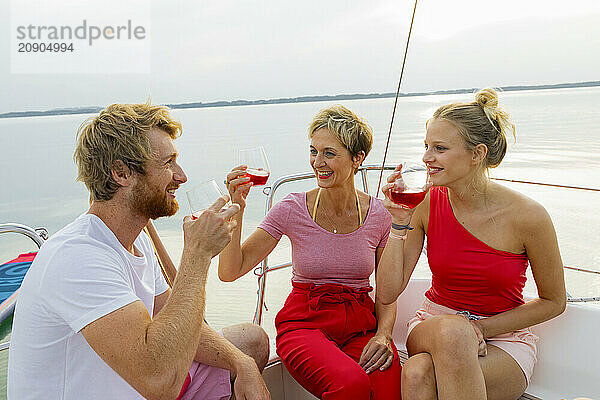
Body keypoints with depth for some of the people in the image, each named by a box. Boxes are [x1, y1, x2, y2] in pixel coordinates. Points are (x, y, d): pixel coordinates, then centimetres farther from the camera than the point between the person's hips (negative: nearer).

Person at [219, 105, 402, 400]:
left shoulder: (378, 215, 0)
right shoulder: (293, 209, -5)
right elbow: (230, 272, -8)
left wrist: (383, 335, -10)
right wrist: (236, 209, -20)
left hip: (361, 324, 2)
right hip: (305, 322, -1)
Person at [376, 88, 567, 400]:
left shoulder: (528, 216, -16)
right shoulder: (426, 204, -9)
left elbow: (553, 301, 0)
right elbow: (387, 294, -9)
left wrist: (481, 328, -10)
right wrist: (401, 223, -19)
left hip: (503, 337, -2)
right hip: (432, 326, 2)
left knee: (418, 373, -32)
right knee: (446, 337, -36)